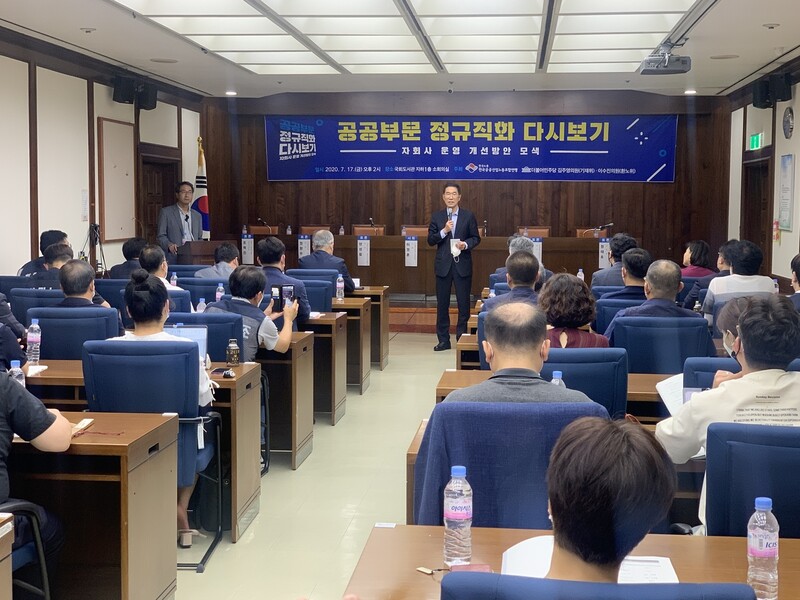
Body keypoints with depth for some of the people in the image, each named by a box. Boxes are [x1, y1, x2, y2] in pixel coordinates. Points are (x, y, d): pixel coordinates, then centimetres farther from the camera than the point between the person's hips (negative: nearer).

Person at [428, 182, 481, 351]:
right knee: (442, 304, 5)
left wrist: (466, 244, -15)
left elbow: (476, 238, 5)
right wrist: (444, 231, -14)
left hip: (462, 265, -1)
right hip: (443, 265, 1)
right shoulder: (436, 217, 5)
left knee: (464, 303, 1)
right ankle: (443, 340, 13)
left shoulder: (468, 216, 2)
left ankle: (462, 337, 11)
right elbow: (430, 240, 1)